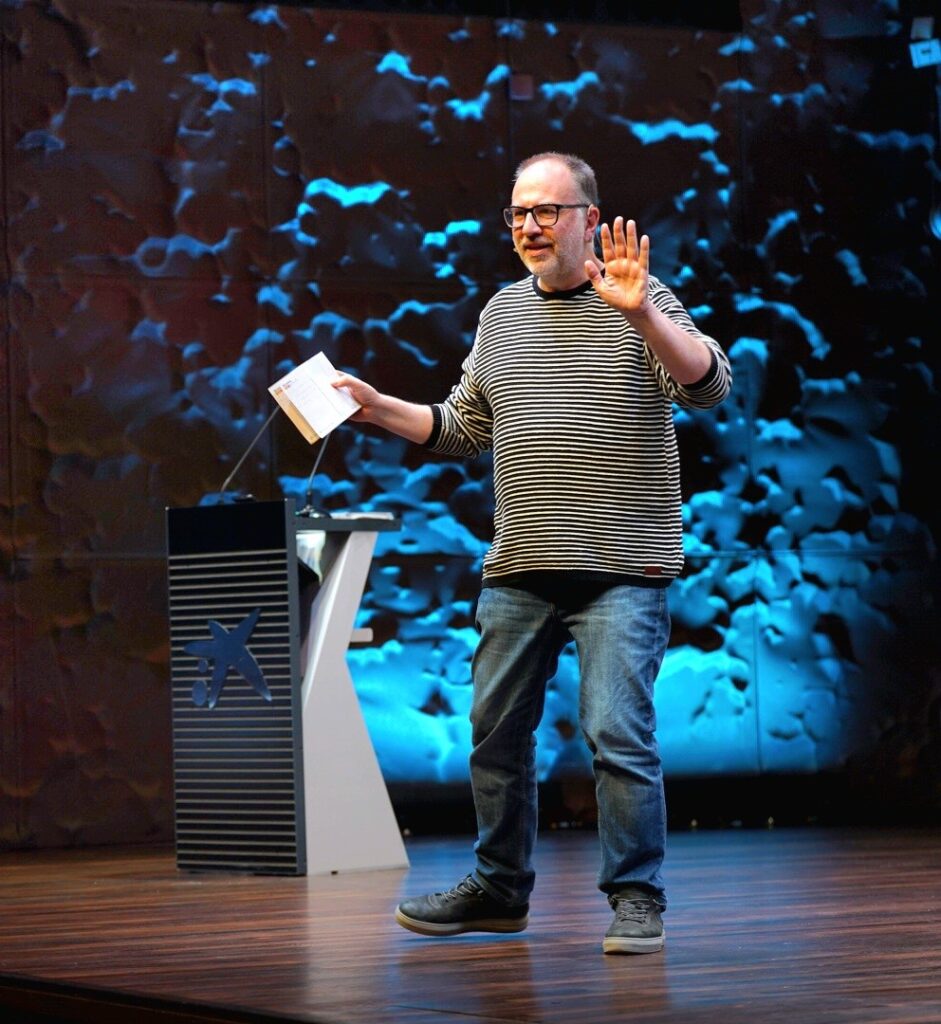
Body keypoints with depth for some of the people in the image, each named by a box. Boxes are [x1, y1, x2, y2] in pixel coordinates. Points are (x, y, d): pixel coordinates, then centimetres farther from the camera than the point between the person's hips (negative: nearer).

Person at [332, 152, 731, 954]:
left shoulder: (640, 302, -2)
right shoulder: (502, 313, 15)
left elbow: (710, 385, -17)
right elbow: (464, 428, 21)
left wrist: (640, 315, -30)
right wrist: (377, 407, 10)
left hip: (620, 570, -6)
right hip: (517, 569, 6)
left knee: (618, 734, -10)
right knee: (496, 733, 11)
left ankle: (637, 897, 1)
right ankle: (499, 889, 25)